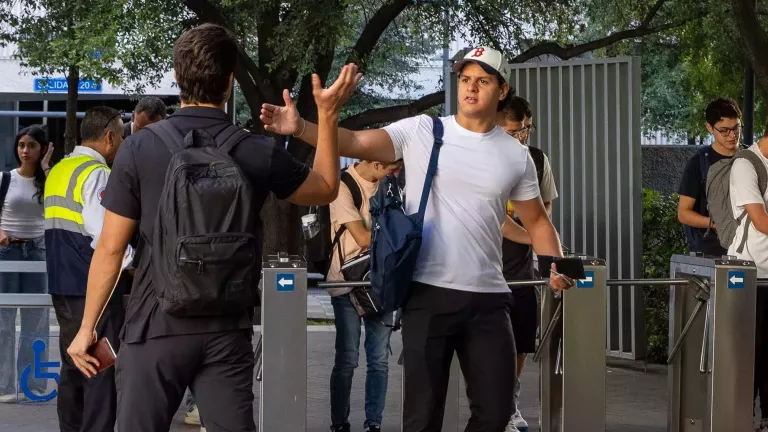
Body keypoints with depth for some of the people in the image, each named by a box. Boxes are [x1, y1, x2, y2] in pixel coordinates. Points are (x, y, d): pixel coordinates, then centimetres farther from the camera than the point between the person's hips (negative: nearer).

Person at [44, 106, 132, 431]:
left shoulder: (58, 171, 12)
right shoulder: (97, 173, -15)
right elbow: (104, 234, -23)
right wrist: (133, 265, -14)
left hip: (61, 285, 9)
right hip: (95, 288, -9)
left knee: (73, 366, 15)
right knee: (102, 371, -4)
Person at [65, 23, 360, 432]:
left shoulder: (140, 148, -6)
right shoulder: (258, 152, -2)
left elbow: (111, 247, -4)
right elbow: (326, 189, 16)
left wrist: (87, 327, 5)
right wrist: (328, 114, 20)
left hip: (157, 325, -1)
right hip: (227, 330, 2)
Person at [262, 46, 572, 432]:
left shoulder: (516, 156, 8)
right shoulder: (421, 132, -1)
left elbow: (536, 220, 18)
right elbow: (356, 143, -11)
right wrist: (300, 127, -26)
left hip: (488, 298, 3)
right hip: (429, 294, -3)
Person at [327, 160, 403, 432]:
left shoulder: (385, 185, 9)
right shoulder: (344, 186, -12)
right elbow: (363, 238, -16)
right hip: (348, 284, -6)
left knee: (380, 358, 5)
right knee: (347, 359, -2)